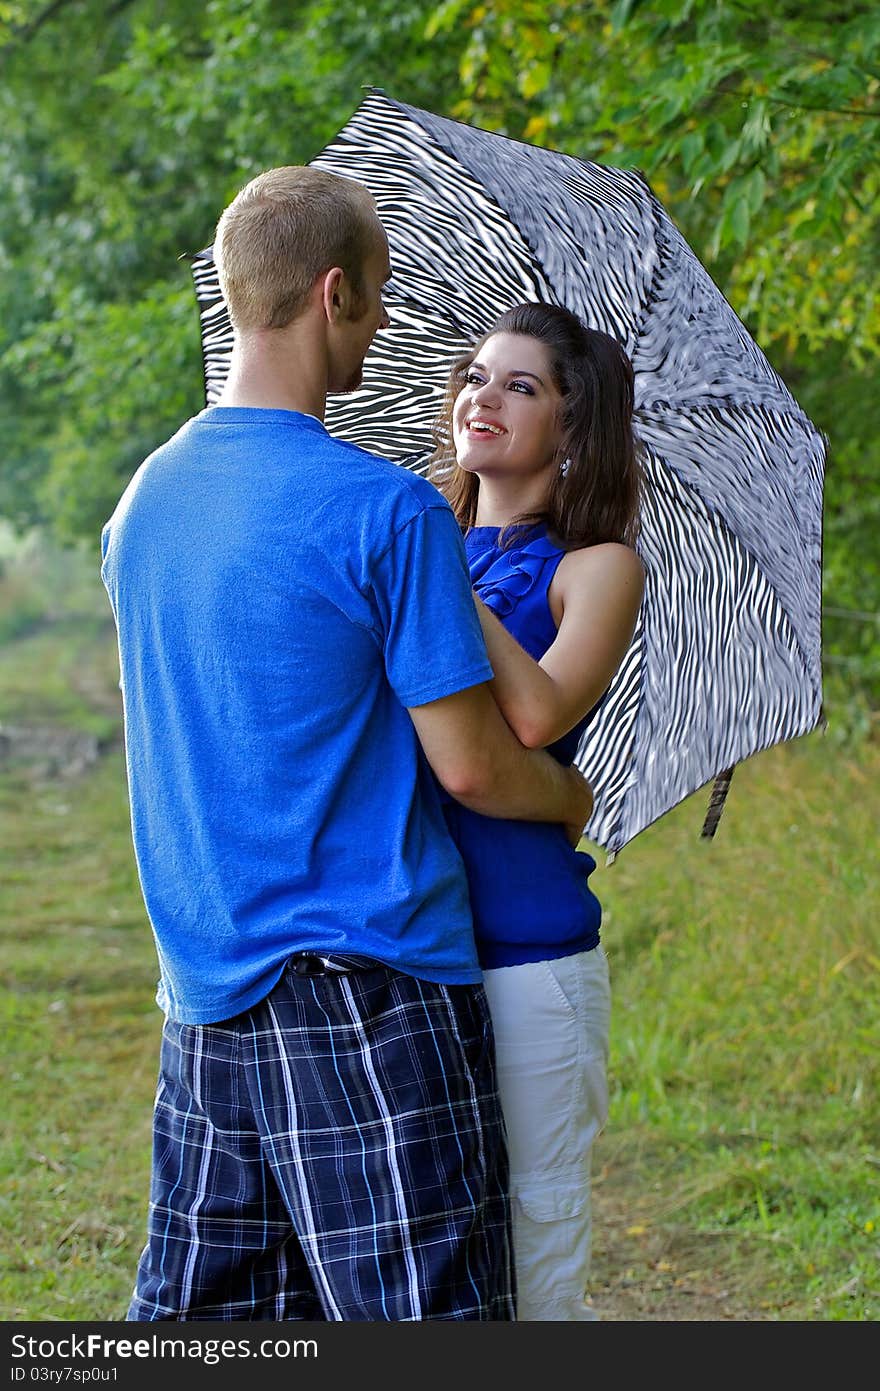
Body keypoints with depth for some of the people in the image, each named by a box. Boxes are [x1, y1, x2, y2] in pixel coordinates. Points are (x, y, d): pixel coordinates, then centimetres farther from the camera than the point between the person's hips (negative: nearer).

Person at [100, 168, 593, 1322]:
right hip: (369, 1005, -7)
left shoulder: (146, 499, 8)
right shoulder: (388, 510, -15)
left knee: (197, 1311, 13)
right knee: (412, 1313, -1)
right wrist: (575, 798, 9)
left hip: (203, 995, 7)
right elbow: (470, 767, -13)